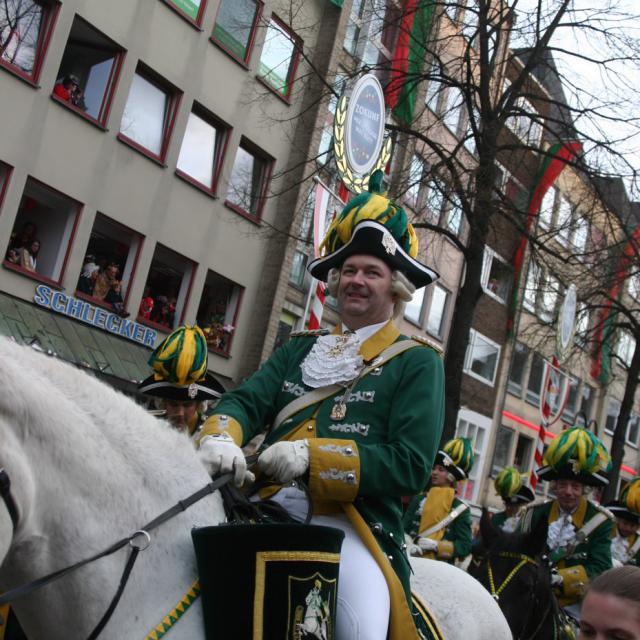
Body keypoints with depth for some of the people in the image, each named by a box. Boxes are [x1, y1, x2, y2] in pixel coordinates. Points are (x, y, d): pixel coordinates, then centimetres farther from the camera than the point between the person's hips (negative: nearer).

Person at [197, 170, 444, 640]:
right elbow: (247, 400, 9)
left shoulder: (418, 362, 6)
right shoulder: (301, 349, 22)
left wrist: (311, 455, -15)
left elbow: (412, 465, -5)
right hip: (272, 508, 4)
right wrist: (221, 437, -16)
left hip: (352, 522, -4)